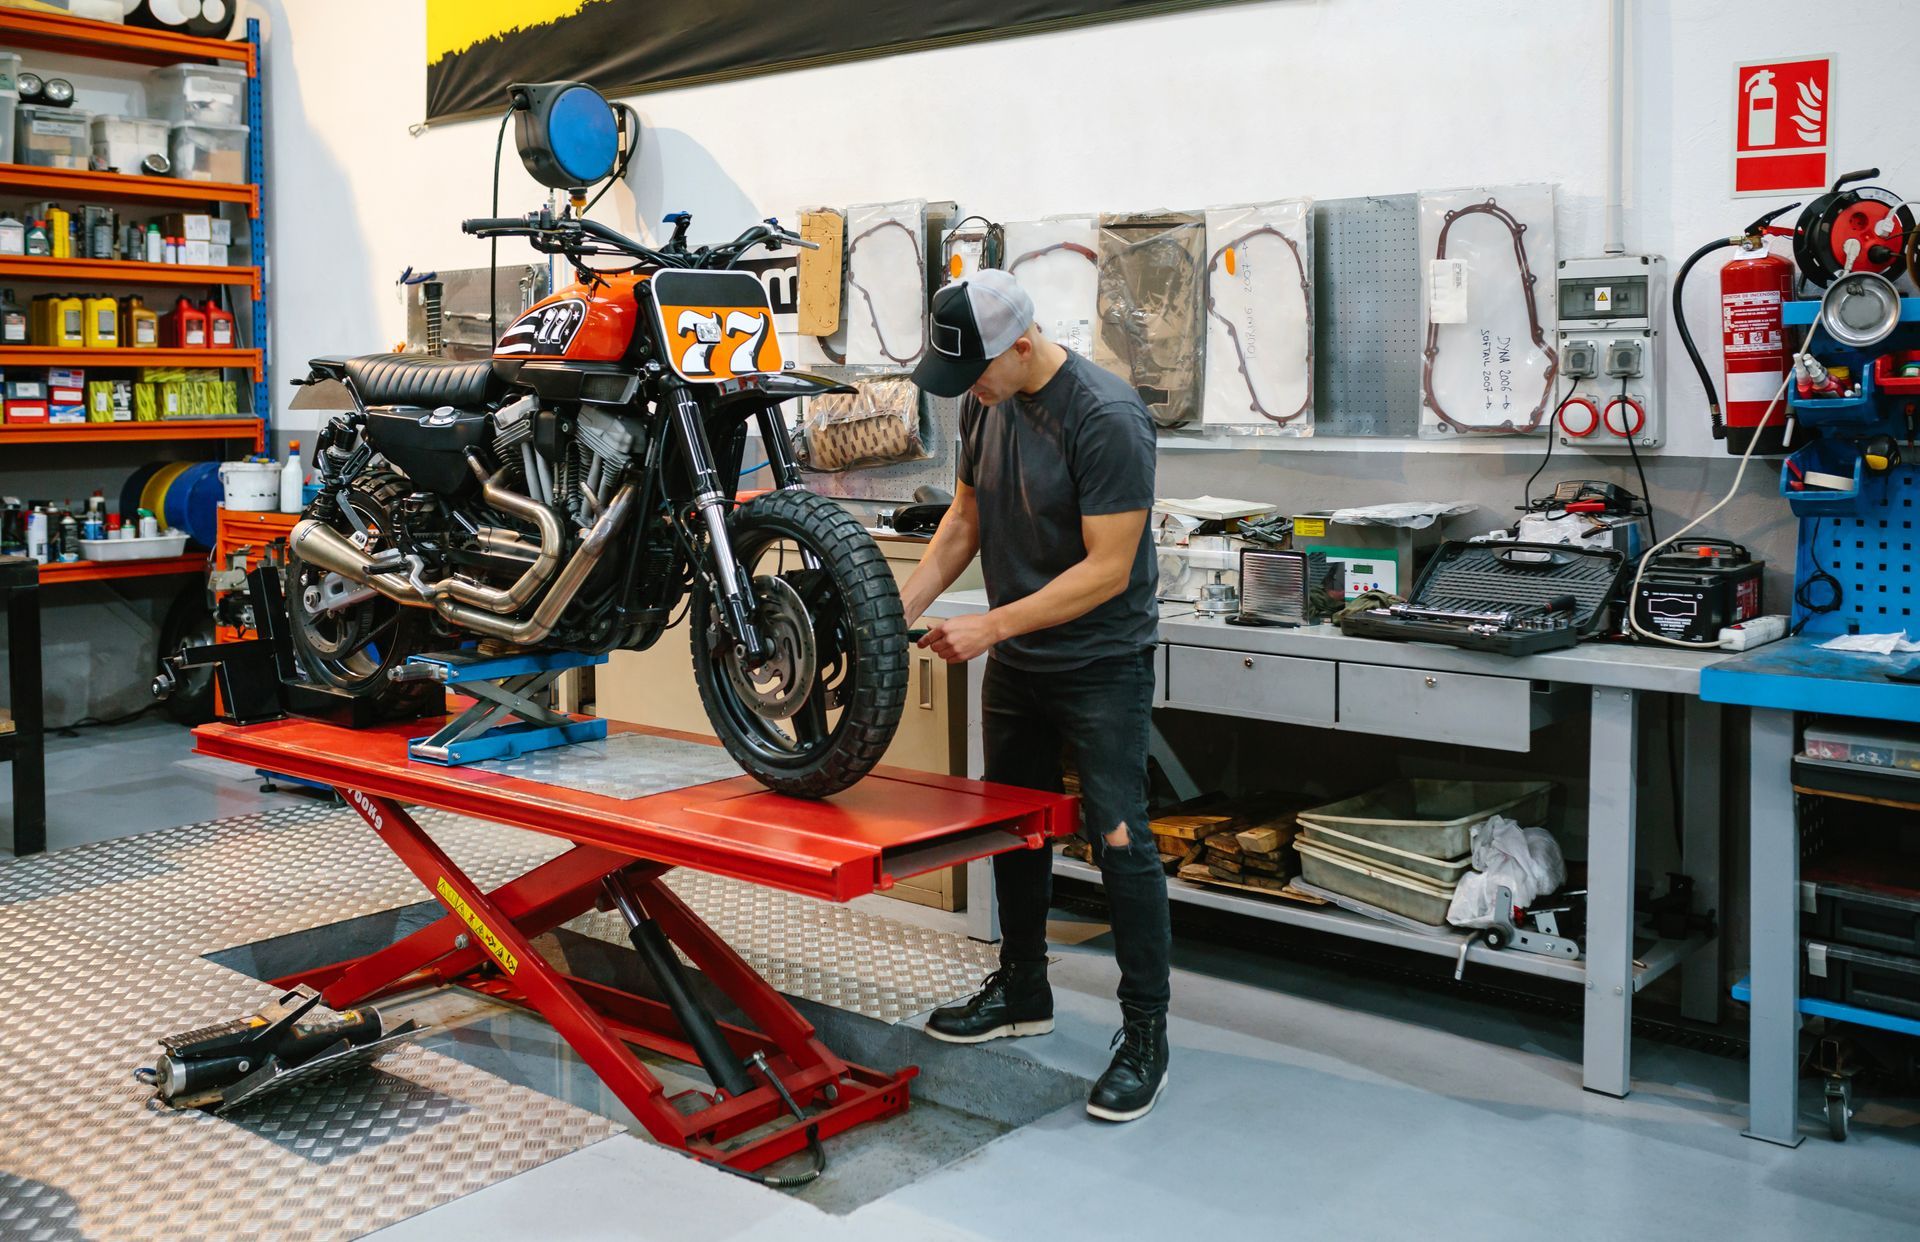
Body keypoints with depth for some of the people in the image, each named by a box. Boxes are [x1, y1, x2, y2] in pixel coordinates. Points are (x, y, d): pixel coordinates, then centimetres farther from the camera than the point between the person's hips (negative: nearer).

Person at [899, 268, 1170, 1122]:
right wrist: (905, 606, -2)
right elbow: (966, 516, 10)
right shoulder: (984, 403, 1)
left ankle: (1145, 1035, 6)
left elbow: (1107, 569, -24)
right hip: (1015, 659, 8)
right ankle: (1022, 993, 35)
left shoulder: (1106, 418, -23)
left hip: (1100, 662, -8)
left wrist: (989, 626, -25)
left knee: (1118, 840, -6)